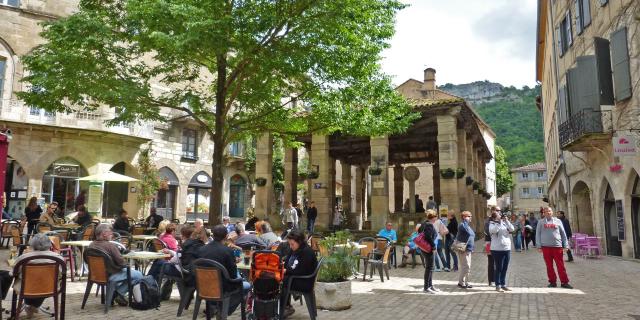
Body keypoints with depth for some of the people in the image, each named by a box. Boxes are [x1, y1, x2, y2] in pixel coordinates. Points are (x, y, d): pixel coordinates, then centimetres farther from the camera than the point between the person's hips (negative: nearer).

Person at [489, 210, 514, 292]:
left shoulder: (504, 223, 11)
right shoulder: (492, 224, -3)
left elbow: (512, 229, -2)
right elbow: (494, 230, -24)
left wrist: (506, 221, -8)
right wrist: (499, 221, -20)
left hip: (507, 249, 5)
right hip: (497, 250, -5)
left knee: (504, 269, 12)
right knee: (499, 268, 0)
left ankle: (503, 285, 23)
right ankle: (498, 286, 8)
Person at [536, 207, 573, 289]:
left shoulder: (557, 221, 10)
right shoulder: (541, 222, 8)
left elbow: (563, 233, 11)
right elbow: (538, 234, 7)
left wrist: (565, 245, 5)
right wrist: (539, 246, -1)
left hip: (557, 246, 0)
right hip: (546, 246, 0)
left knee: (560, 265, -1)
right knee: (549, 266, 5)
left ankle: (564, 282, 6)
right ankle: (552, 282, 14)